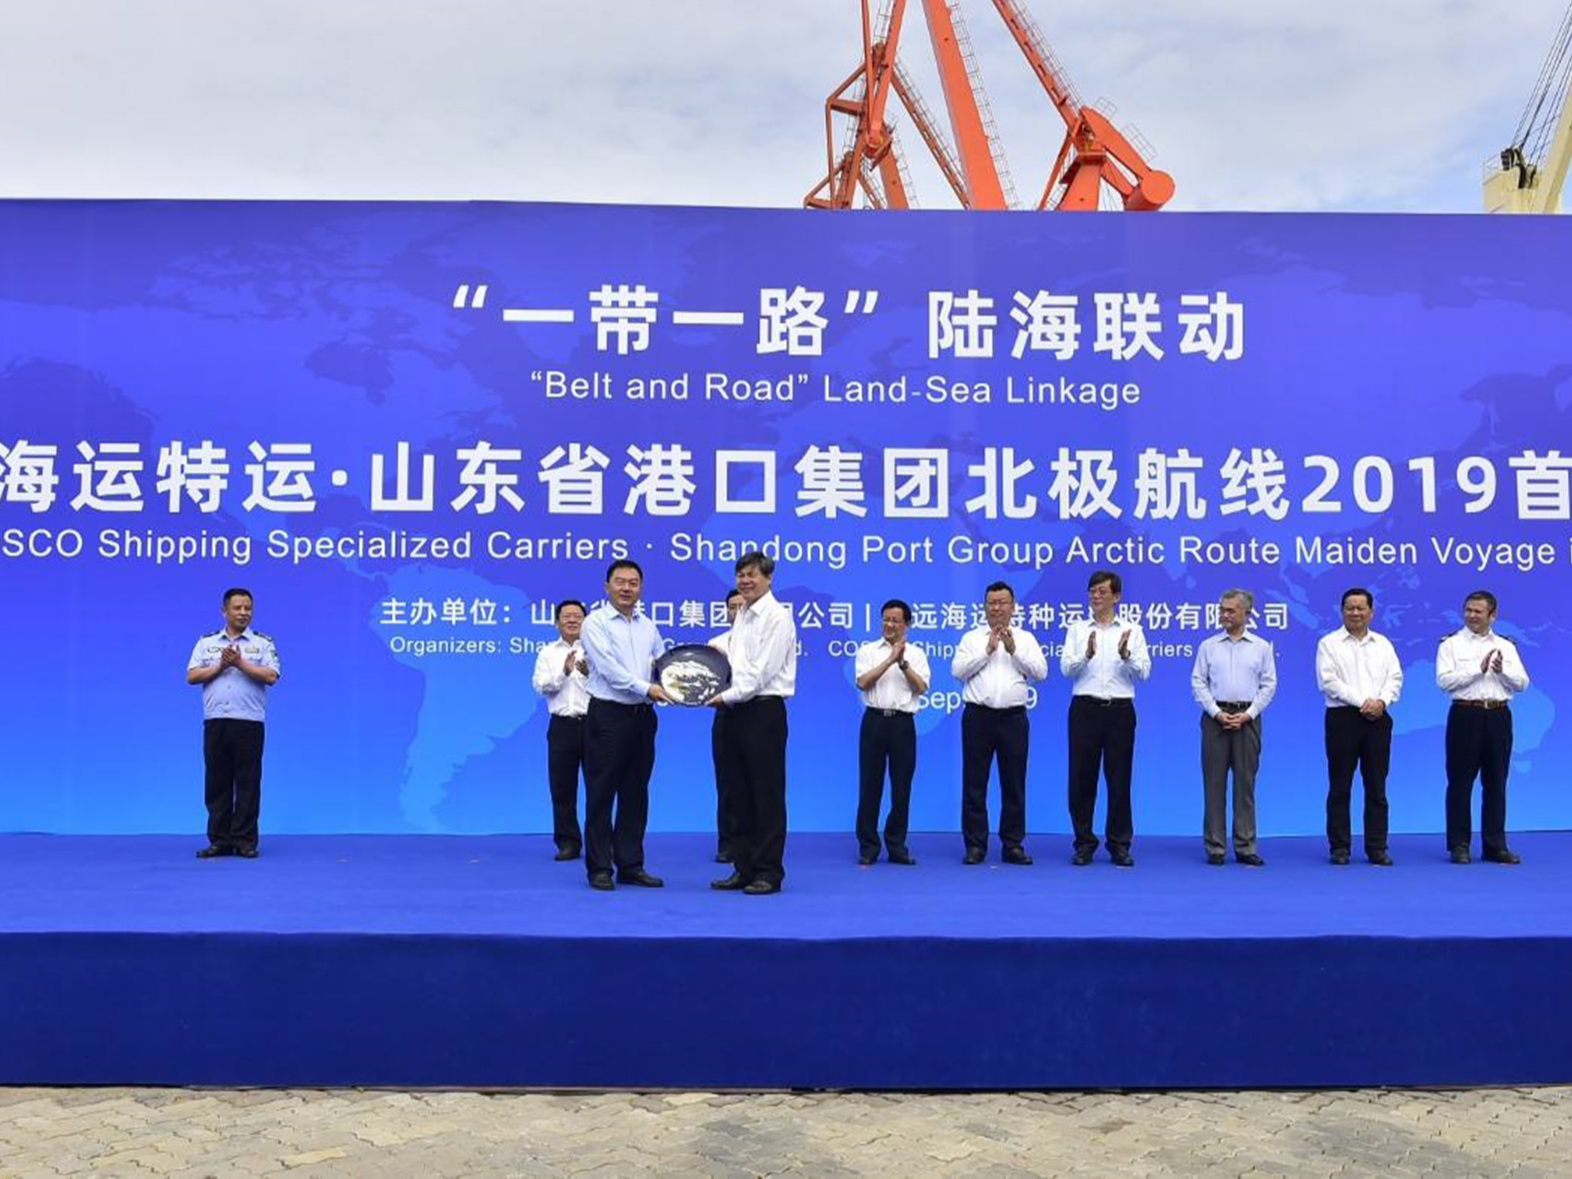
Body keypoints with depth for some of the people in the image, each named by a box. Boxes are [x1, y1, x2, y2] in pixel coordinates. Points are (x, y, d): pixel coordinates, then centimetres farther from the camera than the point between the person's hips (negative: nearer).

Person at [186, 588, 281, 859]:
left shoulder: (263, 643, 5)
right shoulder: (206, 642, 12)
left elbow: (270, 676, -8)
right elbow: (192, 676, 2)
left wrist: (240, 663, -14)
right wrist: (220, 666, -10)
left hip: (249, 722, -2)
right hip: (215, 722, 2)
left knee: (248, 783, 0)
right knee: (217, 783, 5)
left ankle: (245, 841, 6)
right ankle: (219, 841, 11)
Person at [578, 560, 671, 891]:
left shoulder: (648, 627, 15)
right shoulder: (595, 622, -3)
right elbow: (608, 668, -14)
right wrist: (646, 688, -18)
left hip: (642, 716, 6)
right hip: (608, 716, -6)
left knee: (635, 794, 9)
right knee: (601, 794, 0)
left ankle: (631, 866, 16)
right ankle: (599, 868, 6)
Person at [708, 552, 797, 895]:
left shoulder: (777, 617, -9)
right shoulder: (741, 616, 17)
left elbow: (762, 671, -16)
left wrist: (727, 696, -14)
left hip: (764, 711, -8)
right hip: (737, 712, 8)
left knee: (767, 795, -2)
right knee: (740, 793, 10)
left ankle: (768, 872, 4)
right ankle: (744, 868, 17)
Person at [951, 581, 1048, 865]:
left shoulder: (1025, 639, 10)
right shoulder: (972, 638, 8)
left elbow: (1040, 672, -2)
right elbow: (958, 670, -5)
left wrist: (1014, 650, -12)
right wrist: (988, 650, -11)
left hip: (1013, 717, 1)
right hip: (979, 716, 0)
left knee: (1014, 784, 4)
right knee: (974, 783, 1)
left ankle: (1013, 845, 12)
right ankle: (975, 845, 8)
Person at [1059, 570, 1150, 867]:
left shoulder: (1132, 630, 7)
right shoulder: (1077, 628, 9)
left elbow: (1143, 671, -2)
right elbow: (1066, 667, -3)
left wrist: (1126, 655, -21)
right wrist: (1087, 654, -22)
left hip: (1120, 709, 0)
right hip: (1086, 708, 0)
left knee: (1119, 778, 3)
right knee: (1081, 777, 1)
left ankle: (1119, 845, 12)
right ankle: (1084, 843, 11)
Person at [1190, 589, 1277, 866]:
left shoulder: (1261, 647, 7)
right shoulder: (1208, 646, 6)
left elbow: (1268, 684, 4)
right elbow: (1198, 682, 3)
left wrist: (1248, 714, -8)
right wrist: (1217, 712, -9)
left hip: (1247, 718, 0)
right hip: (1216, 717, 0)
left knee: (1245, 783, 2)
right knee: (1214, 782, 0)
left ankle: (1245, 846, 7)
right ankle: (1215, 847, 4)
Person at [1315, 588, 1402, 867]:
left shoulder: (1383, 644, 15)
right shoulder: (1329, 643, 2)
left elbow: (1395, 678, 7)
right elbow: (1328, 681, -8)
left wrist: (1381, 701, -12)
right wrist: (1362, 701, -14)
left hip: (1377, 718, 3)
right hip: (1343, 718, -3)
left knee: (1376, 787, 4)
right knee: (1340, 786, 0)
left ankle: (1377, 847, 9)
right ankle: (1340, 847, 6)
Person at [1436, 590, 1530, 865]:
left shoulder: (1506, 646, 12)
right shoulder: (1451, 644, 2)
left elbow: (1522, 683, 4)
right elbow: (1444, 680, -11)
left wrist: (1502, 670, -14)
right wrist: (1478, 668, -16)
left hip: (1498, 716, 3)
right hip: (1466, 715, -3)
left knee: (1496, 783, 7)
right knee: (1461, 782, 0)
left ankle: (1495, 845, 13)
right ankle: (1459, 845, 7)